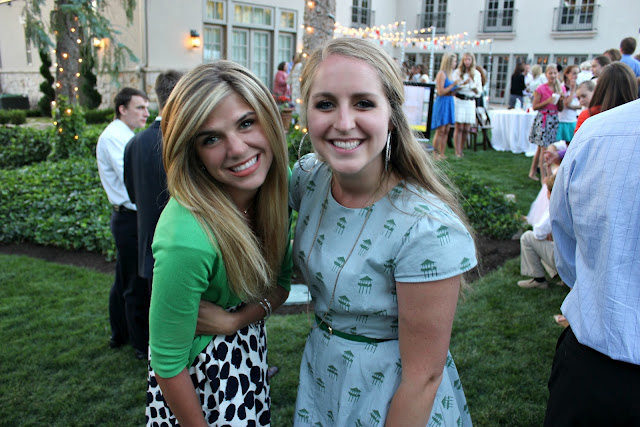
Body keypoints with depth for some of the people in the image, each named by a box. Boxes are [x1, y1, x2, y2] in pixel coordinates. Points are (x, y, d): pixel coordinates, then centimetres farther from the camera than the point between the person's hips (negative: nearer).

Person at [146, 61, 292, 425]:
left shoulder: (279, 181, -16)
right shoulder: (187, 240, -35)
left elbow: (281, 282, -4)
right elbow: (168, 364, -23)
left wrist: (234, 320, -21)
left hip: (251, 349, 6)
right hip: (200, 374, -5)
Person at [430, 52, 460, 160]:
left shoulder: (450, 74, 15)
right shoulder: (441, 74, -11)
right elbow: (440, 92, -17)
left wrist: (457, 88, 5)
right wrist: (453, 84, -15)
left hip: (449, 103, 8)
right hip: (442, 103, -8)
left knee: (446, 131, 7)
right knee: (440, 130, -7)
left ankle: (442, 154, 12)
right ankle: (435, 154, -1)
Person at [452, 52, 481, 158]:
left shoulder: (476, 74, 11)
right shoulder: (457, 72, 3)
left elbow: (479, 91, 8)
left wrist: (473, 86, -12)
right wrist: (463, 84, -19)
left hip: (470, 102, 3)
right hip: (459, 100, -3)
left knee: (467, 129, 1)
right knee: (459, 128, -7)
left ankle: (461, 150, 13)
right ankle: (457, 152, -4)